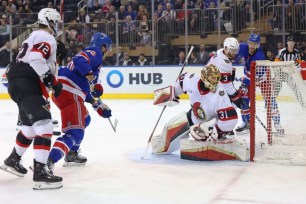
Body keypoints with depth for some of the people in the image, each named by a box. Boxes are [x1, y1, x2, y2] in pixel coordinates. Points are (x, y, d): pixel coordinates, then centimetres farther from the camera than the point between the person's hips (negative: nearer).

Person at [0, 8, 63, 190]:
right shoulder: (46, 38, -7)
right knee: (44, 124, -19)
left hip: (21, 84, 11)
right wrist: (52, 81, -21)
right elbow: (36, 59, -24)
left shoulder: (36, 37, 27)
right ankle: (40, 172, -25)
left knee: (31, 126, 24)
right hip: (26, 84, -11)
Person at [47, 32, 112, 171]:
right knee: (75, 132, -16)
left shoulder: (91, 55, 31)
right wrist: (89, 75, -29)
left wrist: (98, 106, 33)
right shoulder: (95, 52, 3)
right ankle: (47, 161, -33)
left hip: (60, 92, 10)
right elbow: (79, 61, -21)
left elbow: (86, 90, 31)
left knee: (84, 120, 31)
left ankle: (71, 154, 35)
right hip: (69, 93, -10)